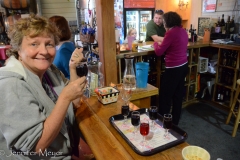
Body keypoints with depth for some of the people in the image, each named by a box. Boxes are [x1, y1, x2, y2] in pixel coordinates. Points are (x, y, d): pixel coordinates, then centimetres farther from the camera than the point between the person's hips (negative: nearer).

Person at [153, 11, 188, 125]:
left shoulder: (171, 32, -16)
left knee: (165, 97, 3)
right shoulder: (183, 31, 9)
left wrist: (155, 44, 6)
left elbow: (159, 52, -13)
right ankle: (174, 122, 30)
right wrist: (162, 44, 16)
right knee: (178, 96, 16)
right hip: (183, 66, 9)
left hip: (174, 69, -9)